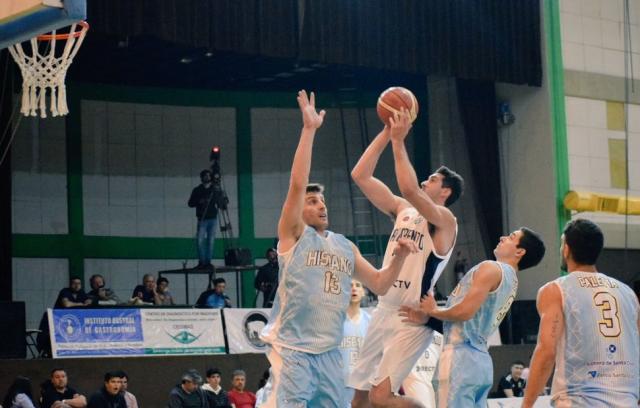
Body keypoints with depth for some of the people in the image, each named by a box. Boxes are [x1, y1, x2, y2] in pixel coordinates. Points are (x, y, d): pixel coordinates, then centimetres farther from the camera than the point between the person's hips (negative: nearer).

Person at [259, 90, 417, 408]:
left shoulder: (345, 247, 17)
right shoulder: (294, 235, -1)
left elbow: (379, 285, 20)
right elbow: (297, 184, -14)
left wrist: (400, 256, 3)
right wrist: (309, 129, -17)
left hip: (329, 352, 6)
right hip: (292, 349, -6)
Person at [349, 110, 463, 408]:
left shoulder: (445, 219, -8)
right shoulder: (402, 210, 13)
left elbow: (409, 189, -27)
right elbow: (360, 176, 6)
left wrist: (399, 141, -21)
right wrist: (386, 134, 0)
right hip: (384, 312, 8)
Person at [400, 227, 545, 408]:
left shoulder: (491, 268, -9)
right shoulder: (511, 281, 19)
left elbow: (465, 311, -20)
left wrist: (434, 311, -2)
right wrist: (426, 318, 12)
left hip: (460, 358, -9)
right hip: (480, 360, 9)